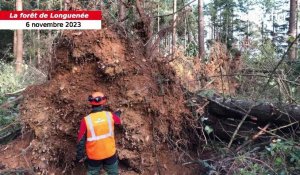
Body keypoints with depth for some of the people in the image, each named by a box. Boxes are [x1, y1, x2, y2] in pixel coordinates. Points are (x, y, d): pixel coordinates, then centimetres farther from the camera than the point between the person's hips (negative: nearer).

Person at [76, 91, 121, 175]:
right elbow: (118, 121, 13)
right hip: (110, 152, 1)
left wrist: (79, 156, 3)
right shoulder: (110, 115, -13)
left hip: (94, 155, -1)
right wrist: (117, 114, 36)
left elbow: (81, 140, -11)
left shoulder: (86, 120, -17)